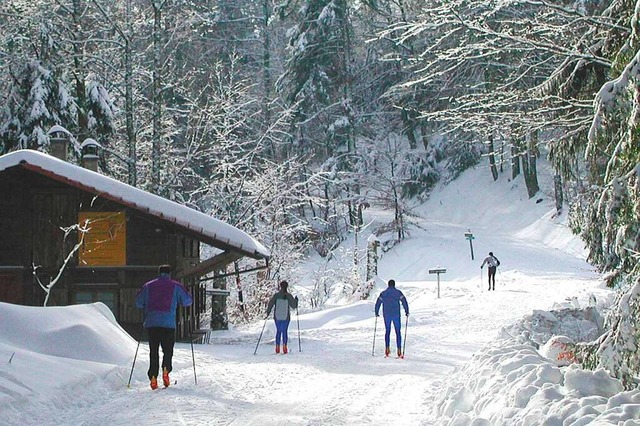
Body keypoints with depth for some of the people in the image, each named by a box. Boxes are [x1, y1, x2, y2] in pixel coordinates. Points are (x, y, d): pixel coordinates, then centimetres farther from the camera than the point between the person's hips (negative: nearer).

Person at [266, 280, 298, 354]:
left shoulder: (276, 295, -5)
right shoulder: (289, 296, -8)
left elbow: (270, 304, -6)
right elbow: (294, 306, -2)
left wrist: (268, 313, 6)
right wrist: (296, 300, 15)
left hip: (277, 317, 1)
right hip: (286, 317, -1)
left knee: (278, 331, 14)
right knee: (285, 331, 8)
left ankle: (277, 348, 10)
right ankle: (284, 347, -3)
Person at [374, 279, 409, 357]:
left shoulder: (383, 293, 4)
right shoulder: (398, 292, -1)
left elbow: (378, 303, 3)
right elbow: (404, 302, -7)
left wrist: (376, 313, 15)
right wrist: (407, 312, 1)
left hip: (386, 315, 2)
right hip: (396, 315, -2)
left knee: (387, 331, 16)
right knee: (398, 332, 4)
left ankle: (387, 349, 6)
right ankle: (399, 350, -3)